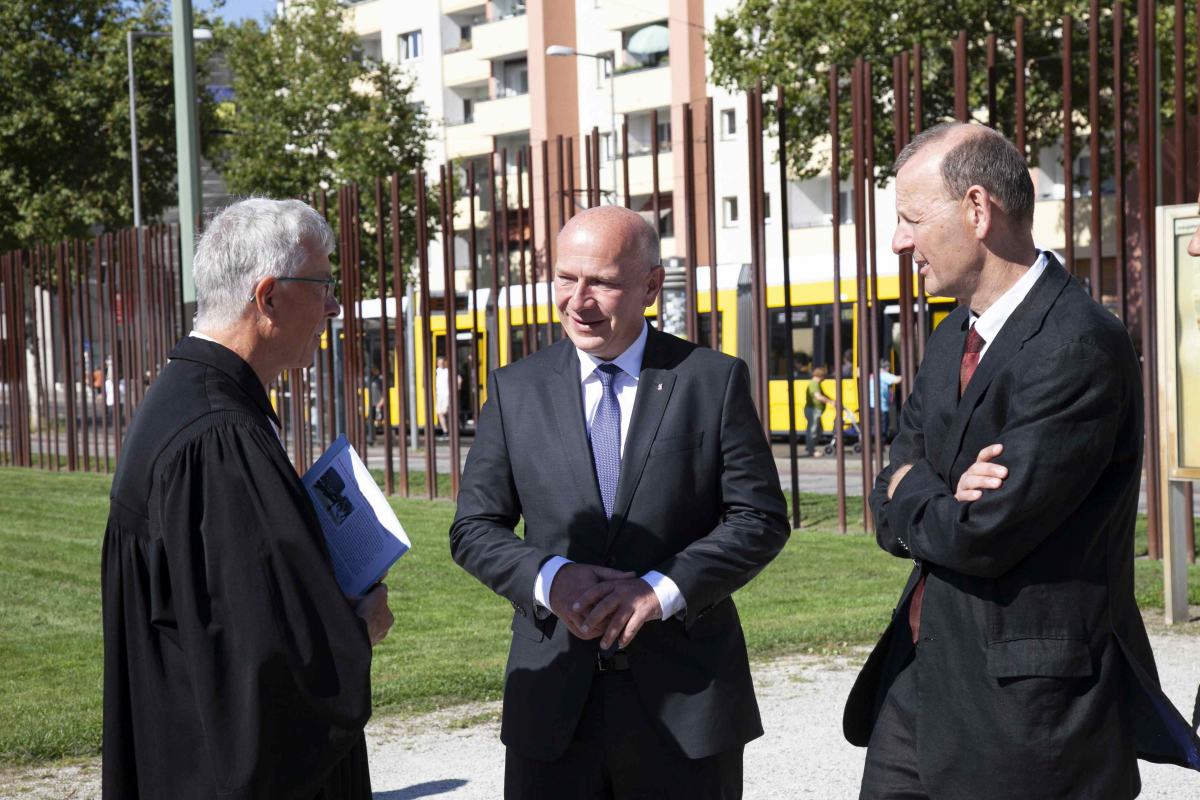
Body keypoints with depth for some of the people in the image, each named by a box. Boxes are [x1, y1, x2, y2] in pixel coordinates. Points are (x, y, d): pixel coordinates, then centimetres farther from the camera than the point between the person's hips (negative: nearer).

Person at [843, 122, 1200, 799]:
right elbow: (889, 512, 10)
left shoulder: (1081, 349, -19)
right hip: (920, 671, 8)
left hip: (1026, 702, -8)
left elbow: (984, 537, -23)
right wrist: (945, 500, -13)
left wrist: (910, 495, -2)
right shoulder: (956, 336, 12)